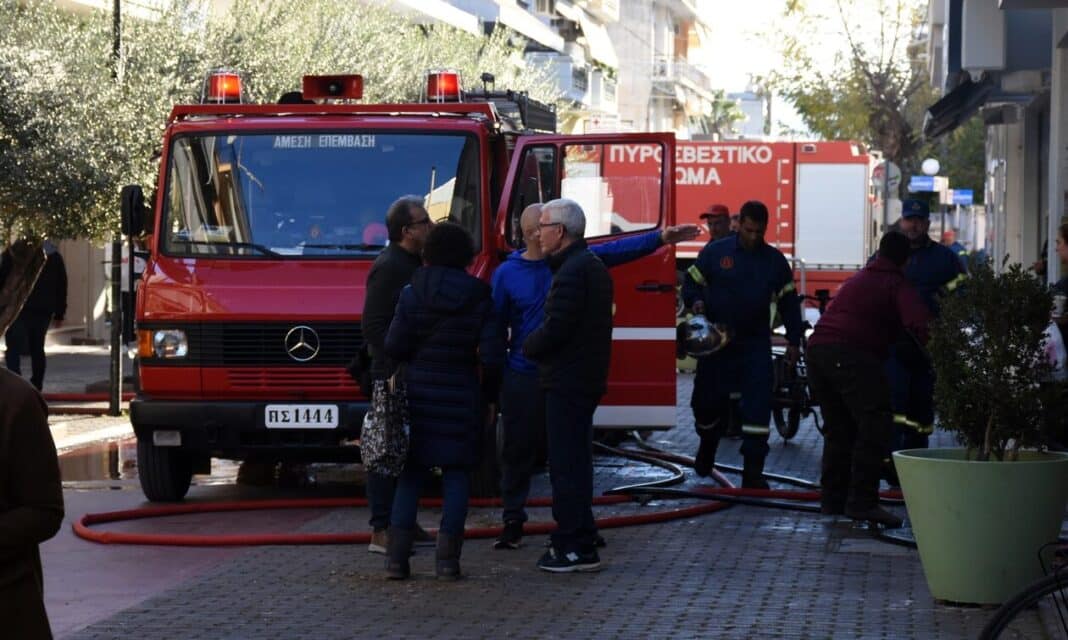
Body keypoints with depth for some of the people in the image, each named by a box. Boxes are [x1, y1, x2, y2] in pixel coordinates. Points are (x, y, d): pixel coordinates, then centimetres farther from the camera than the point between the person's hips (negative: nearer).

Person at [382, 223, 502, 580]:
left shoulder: (412, 294, -4)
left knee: (411, 474, 6)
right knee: (456, 474, 5)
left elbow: (394, 346, -6)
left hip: (418, 392, 1)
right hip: (461, 397, 0)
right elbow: (492, 356, -7)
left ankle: (398, 556, 1)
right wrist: (490, 395, 7)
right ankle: (448, 559, -1)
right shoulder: (480, 299, -3)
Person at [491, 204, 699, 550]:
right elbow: (496, 328, 0)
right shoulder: (506, 274, -3)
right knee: (518, 452, 3)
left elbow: (617, 251, -4)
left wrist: (660, 238, -14)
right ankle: (513, 523, 12)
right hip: (522, 378, -2)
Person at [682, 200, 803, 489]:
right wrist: (695, 301, -17)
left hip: (755, 343, 1)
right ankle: (707, 447, 38)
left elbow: (788, 301, 11)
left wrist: (794, 340, 7)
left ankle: (753, 470, -7)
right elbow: (691, 282, 5)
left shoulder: (775, 260, 5)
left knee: (758, 405, -10)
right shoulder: (715, 252, -1)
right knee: (708, 400, 7)